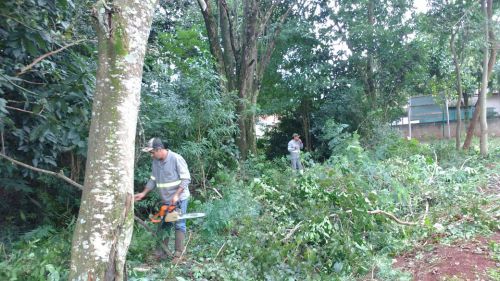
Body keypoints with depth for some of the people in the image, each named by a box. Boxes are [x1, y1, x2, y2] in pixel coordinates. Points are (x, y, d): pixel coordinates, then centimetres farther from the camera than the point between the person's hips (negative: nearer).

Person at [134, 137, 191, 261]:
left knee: (179, 225, -2)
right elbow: (153, 180, 12)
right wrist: (143, 193, 3)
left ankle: (178, 254, 2)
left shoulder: (176, 159, -19)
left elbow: (186, 179, -19)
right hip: (165, 200, 7)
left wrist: (176, 195, -24)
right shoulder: (155, 162, 3)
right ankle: (161, 252, 18)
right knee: (163, 225, 10)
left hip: (179, 199, -7)